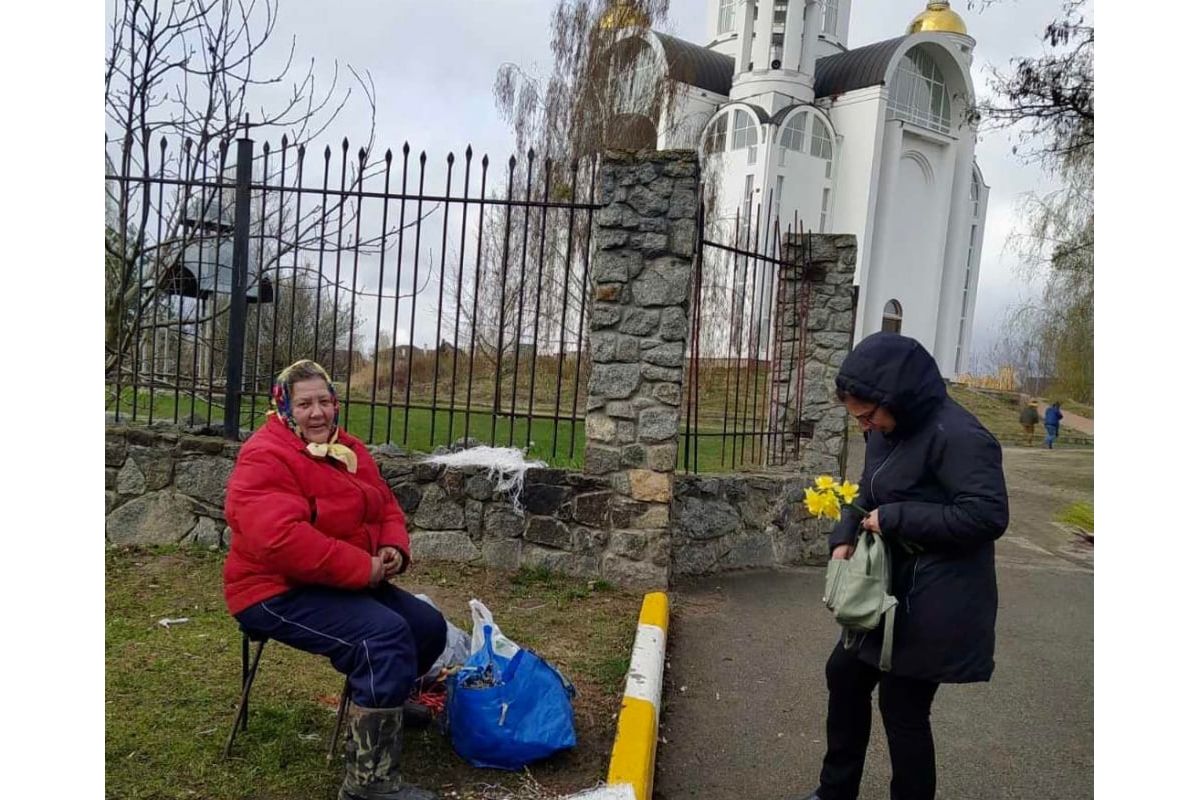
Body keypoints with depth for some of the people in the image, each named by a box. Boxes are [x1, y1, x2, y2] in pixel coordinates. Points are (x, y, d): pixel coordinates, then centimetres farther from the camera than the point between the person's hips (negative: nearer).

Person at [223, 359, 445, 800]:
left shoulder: (349, 450, 9)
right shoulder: (265, 458, -18)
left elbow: (387, 508, 15)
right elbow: (281, 539, -32)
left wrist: (395, 549, -8)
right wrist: (364, 567, -28)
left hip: (345, 584, 9)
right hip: (280, 592, -9)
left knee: (429, 626, 4)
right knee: (385, 635, -29)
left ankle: (383, 704, 31)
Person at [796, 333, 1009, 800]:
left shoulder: (955, 435, -23)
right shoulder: (886, 430, 5)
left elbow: (989, 514, -27)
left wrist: (896, 518, -23)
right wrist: (844, 537, -2)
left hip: (934, 603, -9)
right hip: (890, 589, 10)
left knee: (903, 707, 3)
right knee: (845, 673, 18)